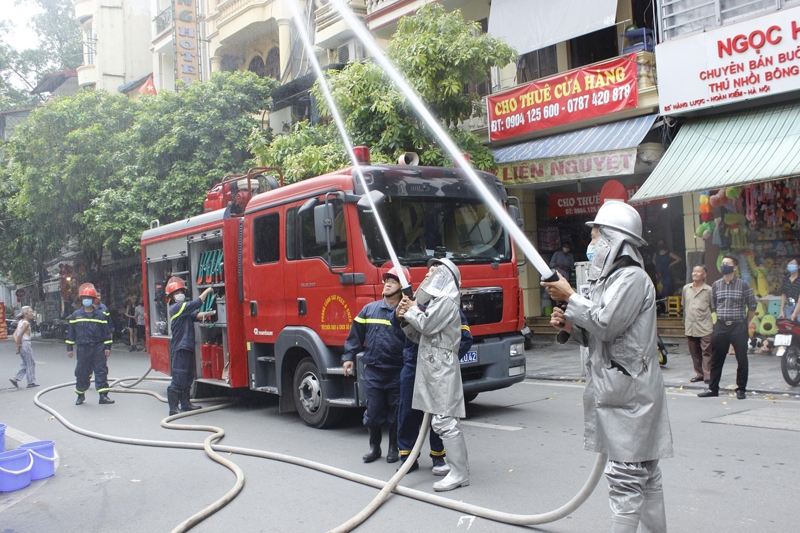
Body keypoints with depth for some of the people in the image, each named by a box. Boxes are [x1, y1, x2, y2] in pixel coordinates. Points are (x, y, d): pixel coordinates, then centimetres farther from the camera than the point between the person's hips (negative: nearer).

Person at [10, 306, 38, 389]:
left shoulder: (20, 322, 12)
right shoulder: (26, 323, -15)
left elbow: (15, 334, 9)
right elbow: (20, 335, -21)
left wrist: (17, 344, -1)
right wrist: (18, 346, -13)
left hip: (21, 345, 9)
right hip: (25, 344, -9)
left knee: (25, 364, 18)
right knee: (30, 364, 3)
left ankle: (15, 379, 11)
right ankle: (31, 382, 9)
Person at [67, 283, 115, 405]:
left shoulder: (100, 315, 3)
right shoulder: (76, 315, 5)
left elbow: (106, 332, 4)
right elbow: (71, 332, 8)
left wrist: (107, 347, 0)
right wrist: (69, 348, 6)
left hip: (98, 347, 0)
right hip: (83, 348, 1)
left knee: (101, 370, -3)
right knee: (81, 371, 7)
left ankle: (103, 395, -2)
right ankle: (80, 395, 23)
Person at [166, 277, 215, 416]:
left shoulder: (184, 309, 19)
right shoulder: (176, 308, -10)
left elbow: (197, 315, 5)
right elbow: (195, 304, -18)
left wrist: (211, 313, -11)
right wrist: (206, 291, -9)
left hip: (188, 348, 10)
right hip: (179, 349, -10)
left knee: (188, 378, 16)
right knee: (178, 380, -8)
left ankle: (185, 404, 25)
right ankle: (173, 409, -5)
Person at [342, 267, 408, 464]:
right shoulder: (369, 309, 5)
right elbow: (356, 335, 10)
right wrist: (349, 357, 5)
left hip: (397, 374, -2)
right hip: (372, 372, 2)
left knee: (396, 413, 8)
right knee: (373, 412, 8)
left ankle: (394, 449, 23)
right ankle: (374, 447, 25)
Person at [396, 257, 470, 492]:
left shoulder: (447, 301, -7)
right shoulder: (434, 301, 22)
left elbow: (427, 325, -17)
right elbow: (420, 336, 19)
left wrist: (411, 310, -1)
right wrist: (405, 318, 5)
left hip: (442, 369, -10)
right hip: (430, 367, 10)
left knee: (444, 420, -12)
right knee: (442, 420, 11)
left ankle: (459, 473, -10)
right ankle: (459, 465, 17)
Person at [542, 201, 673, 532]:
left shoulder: (632, 277, -12)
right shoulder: (611, 277, 19)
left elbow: (607, 324, -22)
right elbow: (598, 337, 20)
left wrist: (570, 298, -11)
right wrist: (570, 326, 1)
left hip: (627, 391, -10)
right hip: (616, 389, 10)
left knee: (625, 474, -7)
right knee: (645, 473, 15)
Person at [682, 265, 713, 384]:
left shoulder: (708, 290, -2)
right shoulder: (686, 289, 10)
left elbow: (713, 307, 2)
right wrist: (684, 324, 17)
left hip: (705, 327, -4)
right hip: (690, 327, 4)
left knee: (706, 352, -4)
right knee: (695, 353, 9)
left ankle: (708, 376, -1)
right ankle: (699, 374, 18)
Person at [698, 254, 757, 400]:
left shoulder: (743, 285, -3)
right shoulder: (716, 285, 7)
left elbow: (752, 306, 3)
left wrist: (745, 323, 5)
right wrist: (721, 318, 12)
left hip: (738, 326, -3)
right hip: (720, 326, 3)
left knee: (742, 359, 2)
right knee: (716, 360, 7)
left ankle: (741, 389, 14)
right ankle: (713, 388, 15)